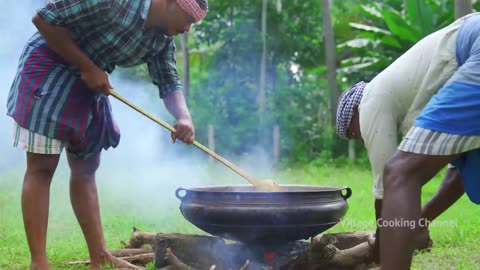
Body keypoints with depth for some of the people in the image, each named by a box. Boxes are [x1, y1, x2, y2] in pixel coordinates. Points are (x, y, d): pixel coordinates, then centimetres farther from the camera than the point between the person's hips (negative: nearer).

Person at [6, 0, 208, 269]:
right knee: (42, 166, -10)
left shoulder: (162, 40, -1)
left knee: (86, 168, 9)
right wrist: (88, 67, -22)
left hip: (90, 84, 9)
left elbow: (169, 83, 2)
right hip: (50, 67, -9)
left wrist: (184, 117, -20)